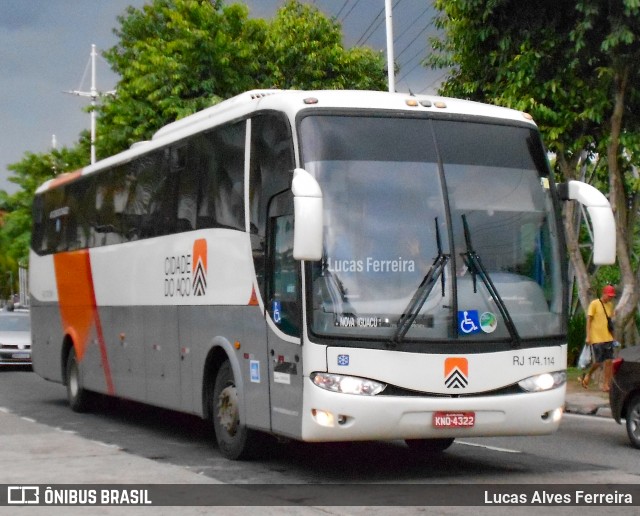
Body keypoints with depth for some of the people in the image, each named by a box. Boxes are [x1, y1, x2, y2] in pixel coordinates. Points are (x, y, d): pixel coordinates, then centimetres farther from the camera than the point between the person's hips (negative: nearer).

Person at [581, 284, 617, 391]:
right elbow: (589, 320, -7)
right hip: (596, 338, -5)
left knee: (608, 361, -2)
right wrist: (588, 336, -12)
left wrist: (613, 336, 20)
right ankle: (588, 375, 25)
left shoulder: (610, 305, 12)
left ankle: (606, 384, 3)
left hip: (608, 338, 5)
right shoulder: (594, 304, -6)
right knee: (598, 362, -2)